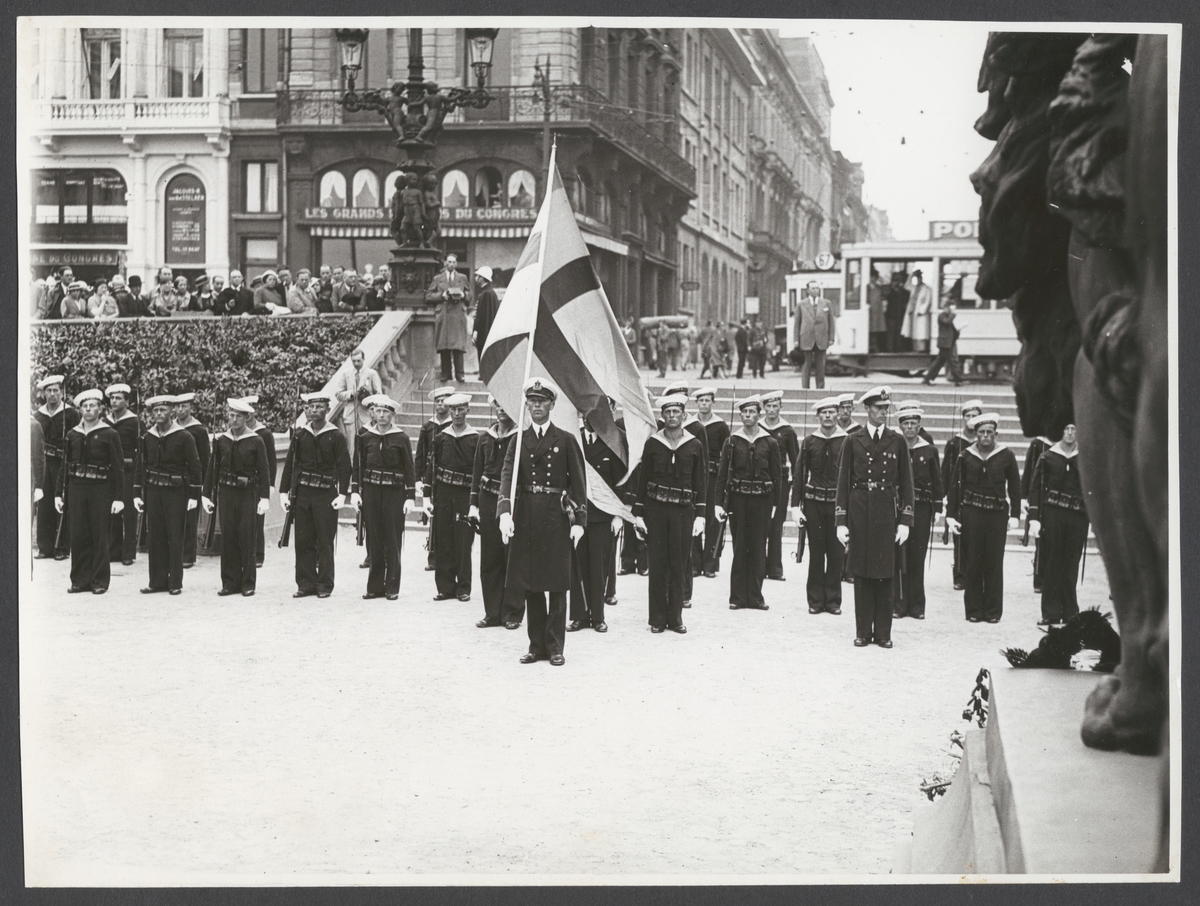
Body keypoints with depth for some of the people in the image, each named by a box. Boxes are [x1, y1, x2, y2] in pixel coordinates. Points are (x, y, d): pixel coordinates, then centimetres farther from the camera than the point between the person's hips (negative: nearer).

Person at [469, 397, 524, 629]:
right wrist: (473, 504, 7)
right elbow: (477, 472, 13)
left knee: (513, 558, 0)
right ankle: (493, 612, 14)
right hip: (488, 499, 5)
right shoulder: (486, 437, 10)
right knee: (489, 558, 6)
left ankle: (513, 613, 7)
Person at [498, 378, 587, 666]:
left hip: (556, 516, -2)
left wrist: (578, 521, -6)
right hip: (525, 517, 2)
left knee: (557, 584, 1)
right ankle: (536, 644, 15)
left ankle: (555, 646, 8)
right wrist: (505, 512, -19)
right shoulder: (519, 440, 8)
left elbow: (578, 482, 2)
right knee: (530, 584, 6)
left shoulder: (565, 440, 2)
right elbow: (508, 475, -3)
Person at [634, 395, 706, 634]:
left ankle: (675, 617, 11)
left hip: (683, 510, 0)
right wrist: (638, 513, 1)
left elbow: (700, 484, 5)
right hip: (655, 509, 0)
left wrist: (700, 515, -1)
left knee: (678, 565, 2)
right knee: (657, 565, 2)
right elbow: (642, 479, 6)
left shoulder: (695, 446, 4)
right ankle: (657, 618, 9)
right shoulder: (652, 444, 4)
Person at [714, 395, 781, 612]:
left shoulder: (770, 443, 4)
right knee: (739, 548, 2)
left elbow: (777, 476, 7)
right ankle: (737, 597, 7)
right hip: (737, 498, 0)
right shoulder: (732, 442, 3)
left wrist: (774, 503, 2)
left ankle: (754, 596, 9)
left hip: (762, 500, 0)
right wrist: (719, 503, -5)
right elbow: (722, 474, 2)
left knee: (758, 549, 3)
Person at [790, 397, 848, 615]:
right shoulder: (809, 442, 5)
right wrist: (796, 506, 0)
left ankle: (833, 601, 10)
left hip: (838, 502, -1)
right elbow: (799, 475, 6)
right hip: (814, 502, 1)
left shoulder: (847, 442, 1)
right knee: (816, 552, 3)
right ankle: (815, 600, 10)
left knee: (836, 553, 2)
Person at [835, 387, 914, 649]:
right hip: (859, 511, 0)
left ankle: (883, 632, 9)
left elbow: (906, 484, 6)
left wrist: (905, 521, -1)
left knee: (885, 573, 2)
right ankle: (863, 631, 11)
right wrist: (841, 522, -2)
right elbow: (843, 482, 3)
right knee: (861, 573, 4)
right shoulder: (853, 442, 4)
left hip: (886, 512, 0)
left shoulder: (897, 442, 5)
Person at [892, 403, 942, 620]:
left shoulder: (930, 451, 6)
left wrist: (937, 509, 3)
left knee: (918, 557, 3)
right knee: (897, 557, -2)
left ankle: (916, 606, 9)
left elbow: (937, 482, 9)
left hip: (921, 508, 1)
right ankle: (898, 604, 4)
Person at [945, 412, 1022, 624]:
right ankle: (973, 609, 9)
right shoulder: (966, 456, 5)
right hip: (971, 513, 0)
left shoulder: (1006, 456, 5)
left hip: (997, 514, 0)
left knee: (994, 564, 1)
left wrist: (1015, 514, 2)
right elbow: (955, 486, 7)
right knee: (972, 563, 1)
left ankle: (993, 611, 8)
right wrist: (951, 515, 2)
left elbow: (1015, 487, 8)